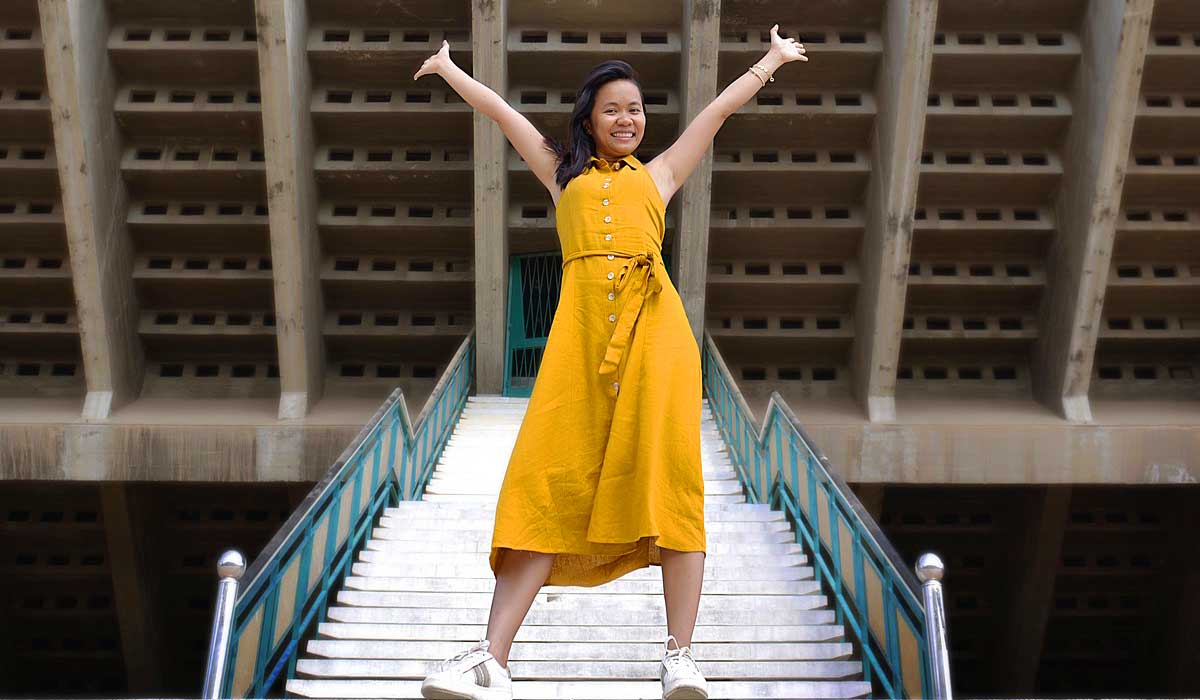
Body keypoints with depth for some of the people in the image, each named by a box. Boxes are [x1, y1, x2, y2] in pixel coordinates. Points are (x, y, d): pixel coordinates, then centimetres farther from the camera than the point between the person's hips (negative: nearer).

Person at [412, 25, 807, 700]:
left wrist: (774, 59, 44)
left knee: (668, 477, -10)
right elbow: (504, 111, 35)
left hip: (654, 324, 0)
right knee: (549, 481, -9)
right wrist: (448, 67, 45)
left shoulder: (659, 174, 26)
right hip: (582, 328, 0)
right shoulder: (564, 174, 26)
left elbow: (720, 109, 34)